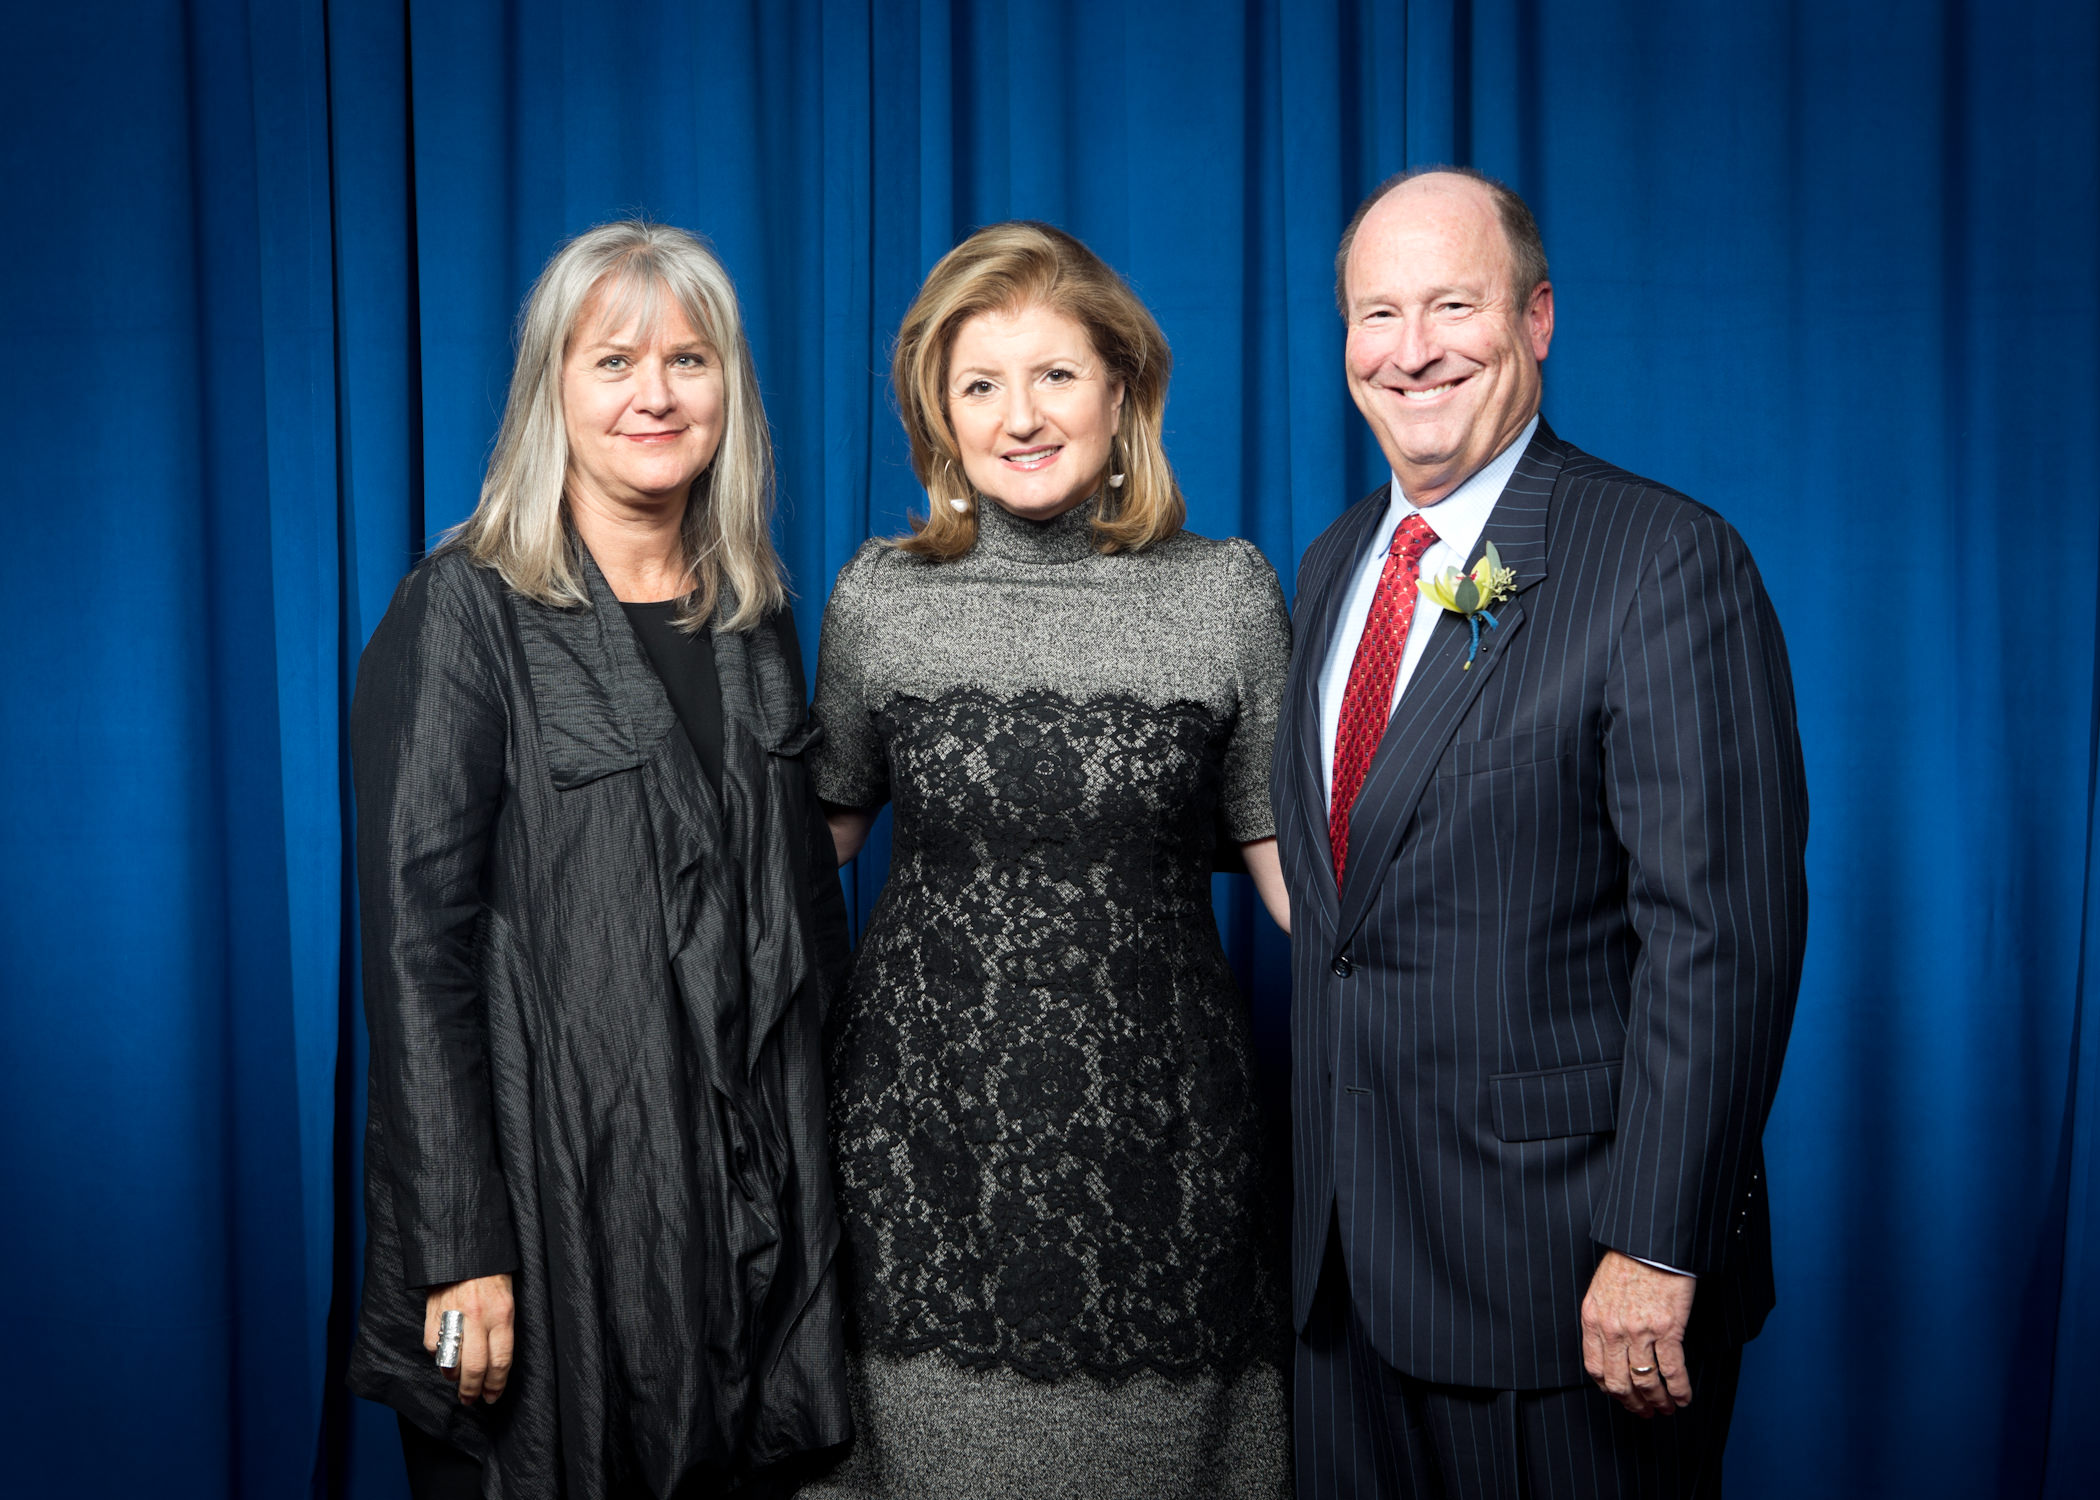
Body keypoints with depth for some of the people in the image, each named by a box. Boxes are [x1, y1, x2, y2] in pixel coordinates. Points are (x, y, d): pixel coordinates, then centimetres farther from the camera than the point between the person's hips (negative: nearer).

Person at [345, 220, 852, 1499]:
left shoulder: (754, 614, 9)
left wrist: (812, 1145, 10)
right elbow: (415, 938, -13)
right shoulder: (466, 612, -8)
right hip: (554, 1182, -5)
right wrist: (459, 1247, -17)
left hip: (758, 1197, 5)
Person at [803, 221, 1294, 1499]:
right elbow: (820, 832, 13)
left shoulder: (1226, 594, -1)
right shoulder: (879, 600, 2)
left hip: (1154, 1109, 0)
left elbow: (1287, 850, 3)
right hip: (927, 1109, 1)